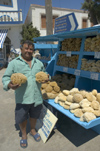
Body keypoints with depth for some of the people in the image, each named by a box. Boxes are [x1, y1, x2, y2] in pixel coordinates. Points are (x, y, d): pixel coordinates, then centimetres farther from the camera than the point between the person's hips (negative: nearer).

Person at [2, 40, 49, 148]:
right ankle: (24, 135, 44)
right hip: (22, 98, -3)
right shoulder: (14, 63, -5)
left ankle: (32, 130, 51)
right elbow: (5, 78, -4)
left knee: (34, 115, 22)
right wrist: (9, 85, -25)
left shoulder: (38, 63, 7)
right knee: (21, 118, 14)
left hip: (37, 97, 3)